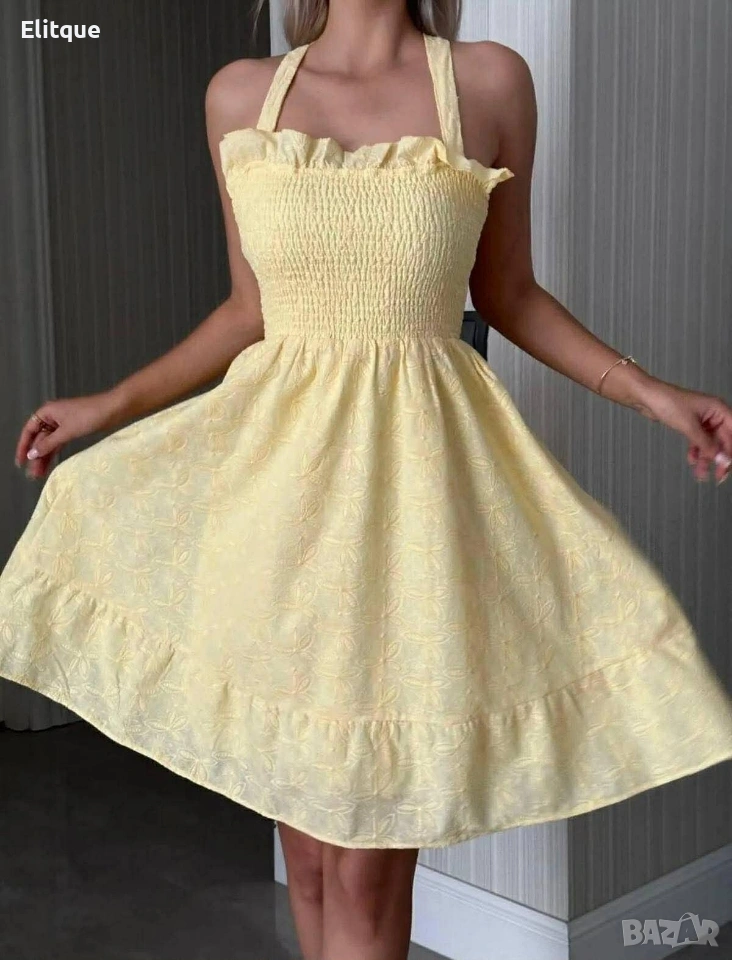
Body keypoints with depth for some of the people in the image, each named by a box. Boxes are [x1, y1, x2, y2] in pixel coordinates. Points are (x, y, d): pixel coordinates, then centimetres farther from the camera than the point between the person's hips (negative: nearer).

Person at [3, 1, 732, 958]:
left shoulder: (489, 81, 1)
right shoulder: (241, 95, 7)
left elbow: (507, 294, 9)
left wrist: (649, 391, 0)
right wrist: (111, 406, 14)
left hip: (419, 465, -2)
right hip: (276, 459, 3)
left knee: (367, 862, -1)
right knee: (306, 844, 10)